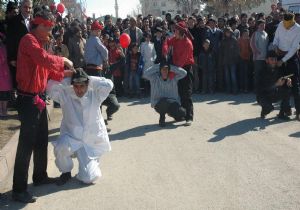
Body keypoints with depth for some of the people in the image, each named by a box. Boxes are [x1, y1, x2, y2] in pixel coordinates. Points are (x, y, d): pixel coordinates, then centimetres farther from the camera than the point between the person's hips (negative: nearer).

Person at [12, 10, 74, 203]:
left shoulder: (38, 43, 16)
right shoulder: (28, 40, -14)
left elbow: (46, 70, 18)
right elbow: (45, 60, -28)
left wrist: (64, 73, 9)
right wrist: (63, 60, -13)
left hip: (38, 98, 10)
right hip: (28, 100, -10)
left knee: (41, 140, 19)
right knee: (26, 144, -7)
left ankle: (40, 176, 35)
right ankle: (19, 190, 1)